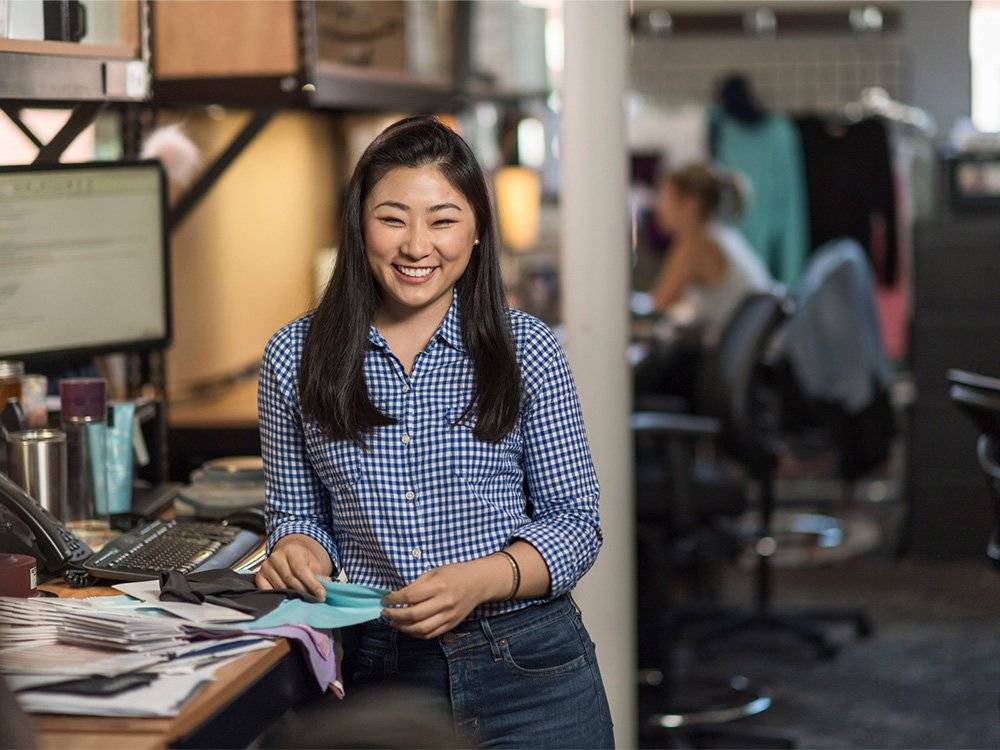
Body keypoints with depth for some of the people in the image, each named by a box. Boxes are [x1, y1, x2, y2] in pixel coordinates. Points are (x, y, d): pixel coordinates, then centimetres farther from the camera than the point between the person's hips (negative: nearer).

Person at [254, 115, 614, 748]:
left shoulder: (527, 349, -3)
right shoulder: (296, 358, 1)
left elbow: (576, 523, -2)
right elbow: (297, 512, 10)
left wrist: (479, 581, -19)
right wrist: (300, 549, -13)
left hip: (528, 672, -1)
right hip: (376, 670, 1)